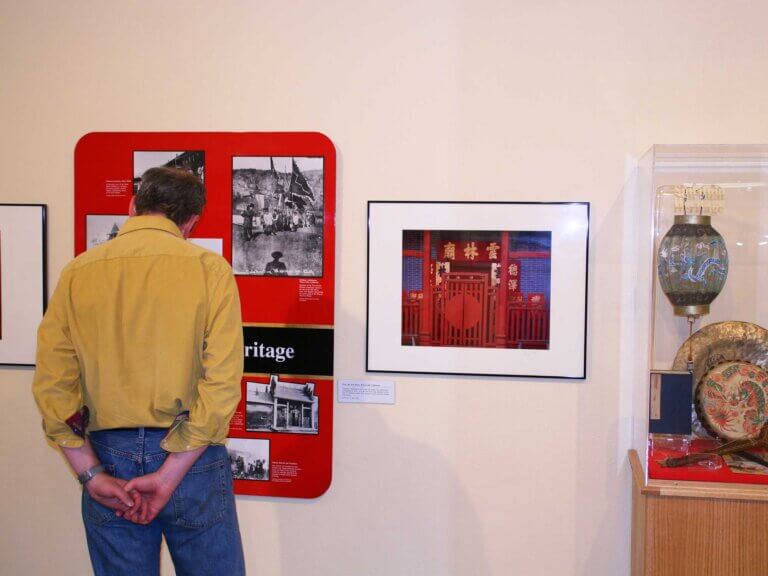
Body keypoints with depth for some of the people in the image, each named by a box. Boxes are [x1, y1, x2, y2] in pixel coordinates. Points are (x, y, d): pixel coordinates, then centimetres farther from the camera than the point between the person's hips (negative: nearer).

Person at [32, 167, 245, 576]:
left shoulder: (77, 272, 2)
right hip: (192, 456, -2)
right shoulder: (210, 269, -6)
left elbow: (52, 386, -3)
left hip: (108, 454, 3)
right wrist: (168, 476, -12)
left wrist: (92, 475, -3)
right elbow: (222, 386, -15)